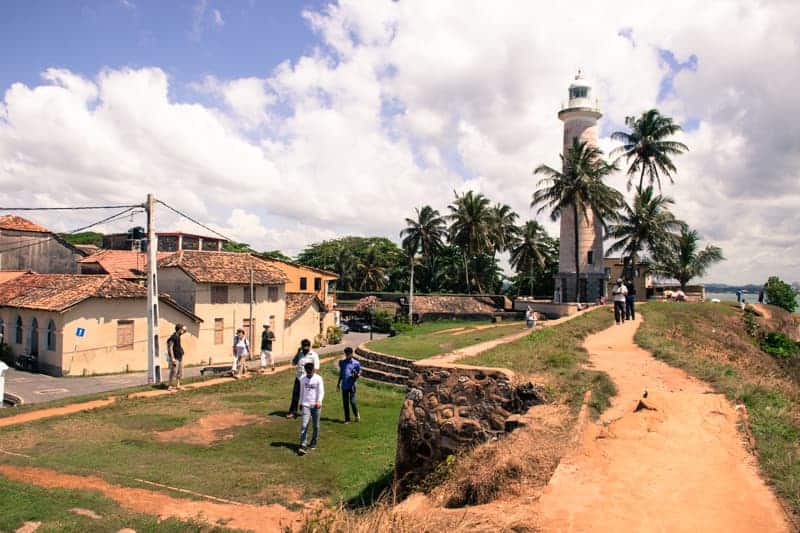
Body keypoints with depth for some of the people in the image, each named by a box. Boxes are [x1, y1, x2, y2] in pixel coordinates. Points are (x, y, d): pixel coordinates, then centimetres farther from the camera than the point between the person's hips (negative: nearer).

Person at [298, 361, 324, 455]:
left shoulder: (318, 378, -6)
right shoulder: (302, 379, 4)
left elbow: (321, 391, -10)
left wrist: (319, 401, -24)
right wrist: (301, 402, 20)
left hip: (316, 405, -1)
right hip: (306, 405, 1)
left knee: (316, 425, 11)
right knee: (304, 425, -10)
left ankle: (314, 441, 30)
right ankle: (302, 445, -11)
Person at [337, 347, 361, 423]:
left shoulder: (356, 363, -3)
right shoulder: (342, 362, 8)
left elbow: (359, 373, 3)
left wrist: (356, 375, -19)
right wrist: (338, 383, 16)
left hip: (352, 385, -4)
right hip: (344, 386, 4)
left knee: (352, 401, -8)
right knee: (345, 403, 6)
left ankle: (357, 415, 17)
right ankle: (347, 419, 17)